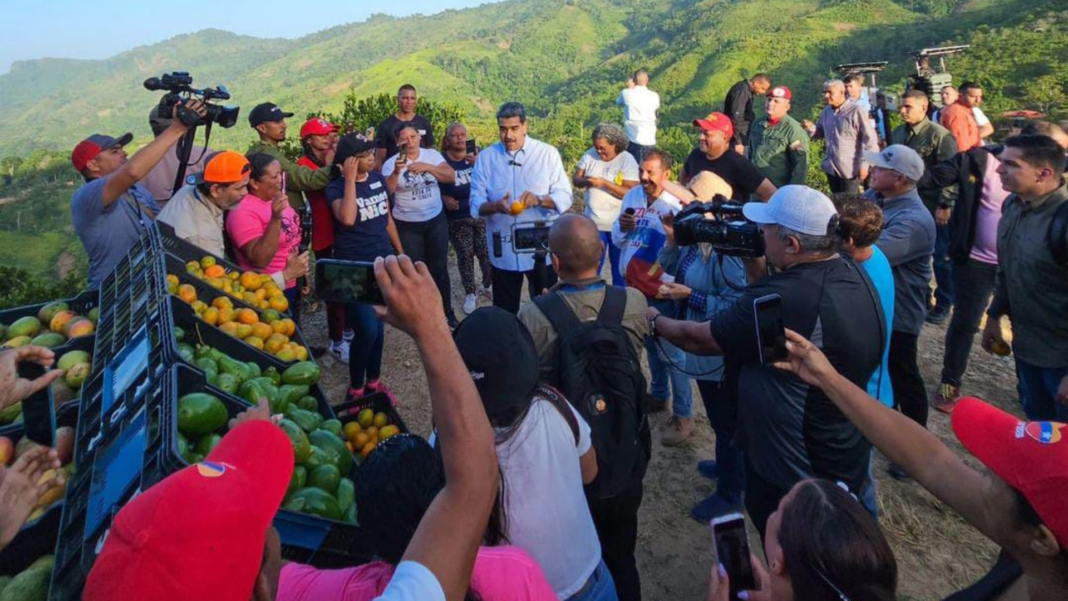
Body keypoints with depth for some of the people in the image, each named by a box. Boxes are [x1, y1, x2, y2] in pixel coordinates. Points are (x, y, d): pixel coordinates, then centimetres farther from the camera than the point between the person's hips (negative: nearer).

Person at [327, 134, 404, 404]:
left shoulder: (377, 178, 4)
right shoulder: (337, 187, -11)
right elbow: (347, 219, -32)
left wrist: (400, 252, 17)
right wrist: (350, 179, -25)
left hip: (383, 262, 6)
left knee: (378, 327, 13)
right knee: (367, 330, -11)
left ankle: (373, 382, 30)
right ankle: (356, 389, 10)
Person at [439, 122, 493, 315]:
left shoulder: (477, 155, -1)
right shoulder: (441, 160, -4)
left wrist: (478, 164, -34)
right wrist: (444, 198, -16)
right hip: (457, 218, -1)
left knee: (486, 252, 2)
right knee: (465, 254, 1)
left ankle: (489, 285, 26)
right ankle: (470, 293, 16)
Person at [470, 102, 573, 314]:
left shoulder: (548, 153, -2)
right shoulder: (486, 157, 2)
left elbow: (564, 197, -6)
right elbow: (476, 204, -2)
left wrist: (539, 199, -26)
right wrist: (495, 206, -24)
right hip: (503, 250, 1)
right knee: (504, 312, 14)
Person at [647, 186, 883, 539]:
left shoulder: (782, 299, -33)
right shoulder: (855, 275, -4)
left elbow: (699, 339, -18)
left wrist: (655, 321, 1)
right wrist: (753, 263, 0)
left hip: (791, 476, -8)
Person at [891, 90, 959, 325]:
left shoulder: (940, 135, -13)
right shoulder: (898, 133, 7)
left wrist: (945, 205, -19)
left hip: (933, 207, -6)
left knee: (942, 256, 6)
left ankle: (944, 303, 20)